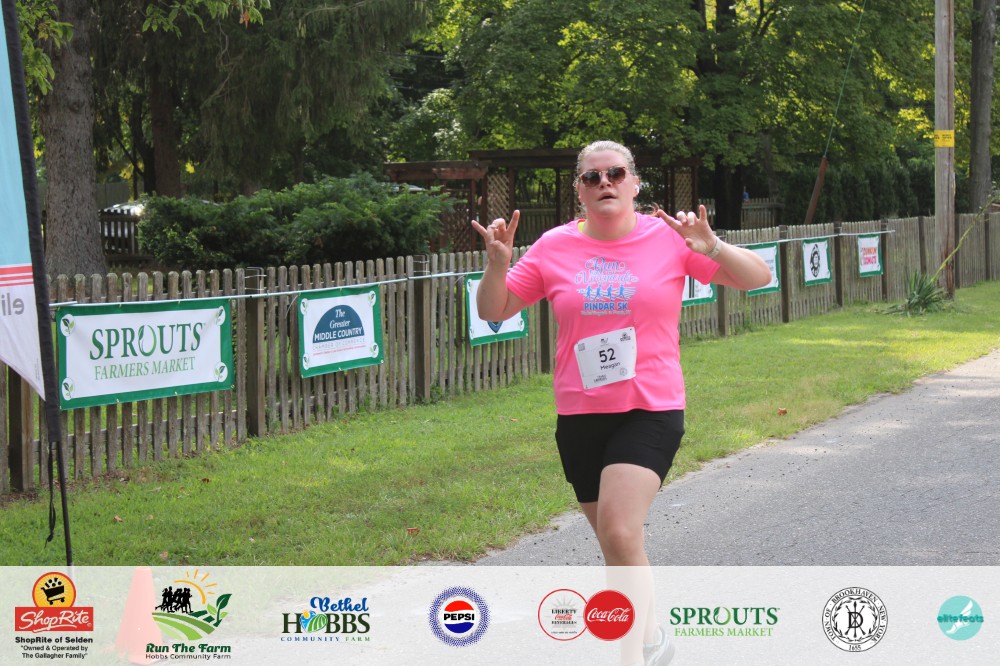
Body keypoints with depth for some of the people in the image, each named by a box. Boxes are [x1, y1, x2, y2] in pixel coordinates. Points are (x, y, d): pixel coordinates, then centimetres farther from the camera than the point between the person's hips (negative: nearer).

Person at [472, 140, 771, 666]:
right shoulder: (555, 247, 2)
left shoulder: (670, 238, -3)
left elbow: (758, 277, -3)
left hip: (651, 410, -4)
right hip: (579, 417, 4)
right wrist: (498, 263, -13)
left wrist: (713, 248, -24)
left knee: (620, 534, -22)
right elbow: (493, 311, 8)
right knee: (616, 543, 15)